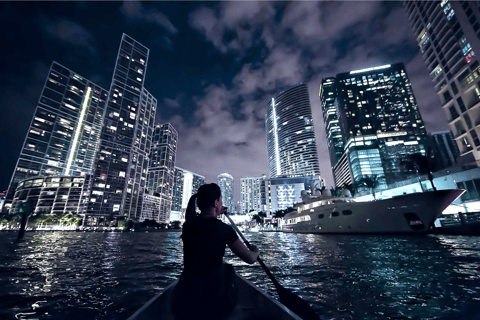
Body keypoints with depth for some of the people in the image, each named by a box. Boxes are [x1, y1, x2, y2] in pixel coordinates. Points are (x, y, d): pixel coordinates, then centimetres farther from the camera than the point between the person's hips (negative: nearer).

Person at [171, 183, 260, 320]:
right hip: (213, 308, -4)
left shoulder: (187, 226, -1)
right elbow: (251, 259, -4)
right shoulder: (224, 229, -14)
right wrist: (255, 251, 18)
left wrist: (214, 215, 35)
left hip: (181, 305, 4)